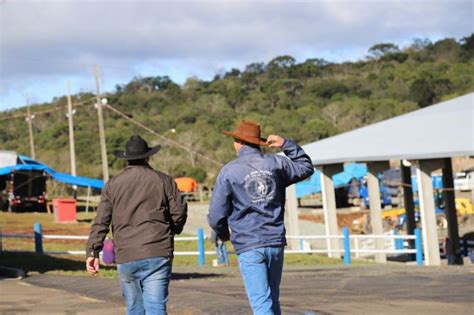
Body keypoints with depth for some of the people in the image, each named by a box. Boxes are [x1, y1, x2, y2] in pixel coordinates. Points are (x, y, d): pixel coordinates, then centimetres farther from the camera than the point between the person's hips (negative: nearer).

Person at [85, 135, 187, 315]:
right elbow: (179, 213, 5)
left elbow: (100, 221, 2)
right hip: (157, 256, -2)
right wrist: (169, 232, 24)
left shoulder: (113, 185, 9)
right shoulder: (164, 181, 6)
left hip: (126, 259, 2)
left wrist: (92, 251, 0)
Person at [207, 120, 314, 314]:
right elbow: (306, 167, 25)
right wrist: (286, 144, 19)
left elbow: (216, 214, -1)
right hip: (275, 242, 4)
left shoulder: (229, 171, -4)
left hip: (248, 247, -4)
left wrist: (223, 233, 20)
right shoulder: (277, 164, 6)